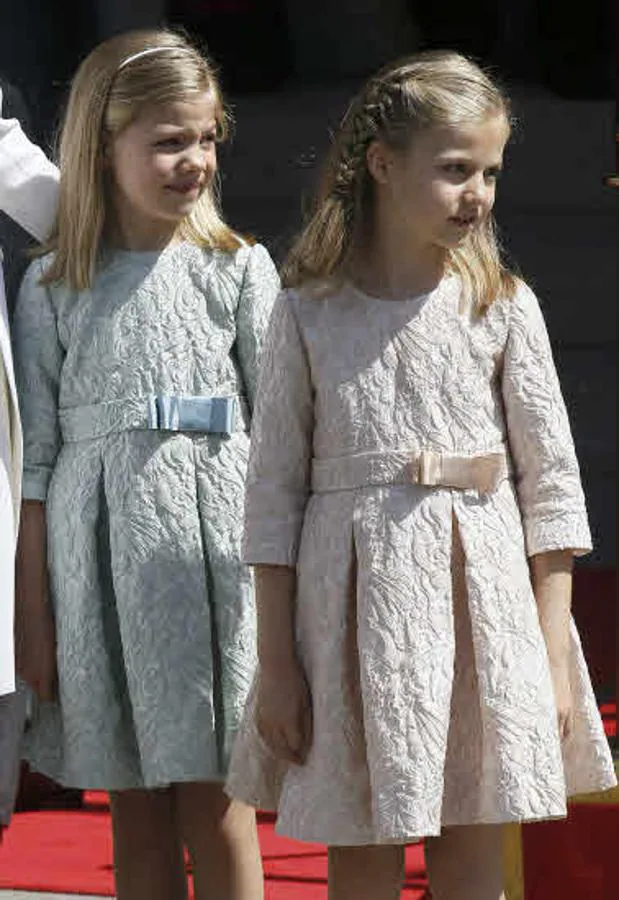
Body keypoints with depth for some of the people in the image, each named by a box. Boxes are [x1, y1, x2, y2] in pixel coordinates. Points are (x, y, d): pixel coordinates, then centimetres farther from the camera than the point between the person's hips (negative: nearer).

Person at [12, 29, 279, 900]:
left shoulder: (239, 268, 2)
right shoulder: (54, 286, 4)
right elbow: (35, 461, 5)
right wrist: (32, 613, 4)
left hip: (212, 541, -1)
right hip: (96, 550, 1)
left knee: (214, 807, 0)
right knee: (134, 812, 9)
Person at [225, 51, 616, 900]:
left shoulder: (503, 306, 1)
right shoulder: (310, 313, 0)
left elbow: (550, 482, 3)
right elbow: (274, 491, 2)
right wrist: (275, 663, 0)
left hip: (481, 597, 1)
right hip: (354, 603, -1)